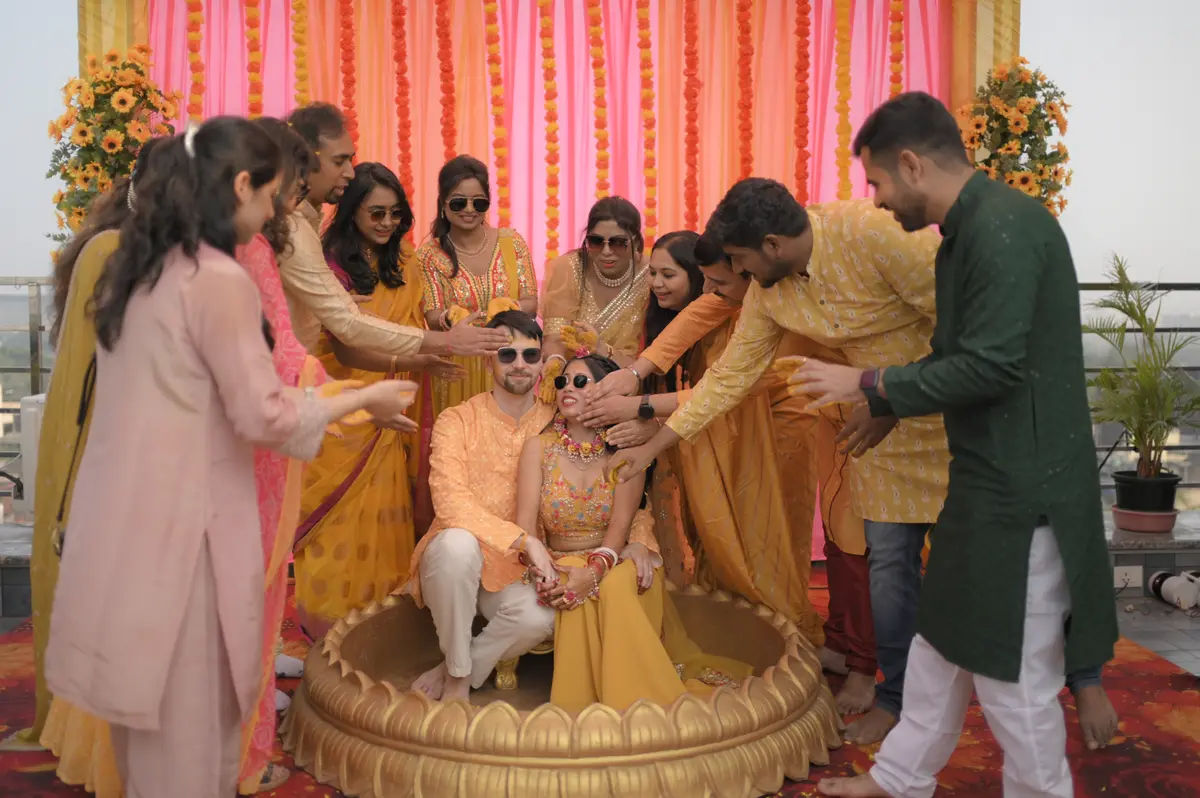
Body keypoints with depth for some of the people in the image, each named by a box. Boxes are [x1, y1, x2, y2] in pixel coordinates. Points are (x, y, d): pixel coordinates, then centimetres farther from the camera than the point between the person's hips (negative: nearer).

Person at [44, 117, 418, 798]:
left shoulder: (139, 267, 9)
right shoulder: (220, 280, -18)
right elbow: (263, 416, -16)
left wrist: (307, 408, 20)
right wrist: (365, 399, -3)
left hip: (124, 513, 8)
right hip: (177, 518, -8)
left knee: (144, 692, 21)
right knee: (189, 707, 8)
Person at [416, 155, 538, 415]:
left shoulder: (512, 242, 0)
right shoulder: (430, 253, -3)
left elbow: (531, 304, -1)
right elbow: (433, 318, -8)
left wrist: (507, 308, -23)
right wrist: (453, 317, -30)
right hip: (456, 368, -1)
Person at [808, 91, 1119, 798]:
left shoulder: (1004, 228, -20)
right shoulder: (969, 229, 10)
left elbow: (992, 366, -24)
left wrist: (869, 384, -15)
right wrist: (875, 404, 19)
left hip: (1021, 488, -10)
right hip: (987, 477, 10)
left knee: (1014, 673, 4)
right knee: (943, 638, 20)